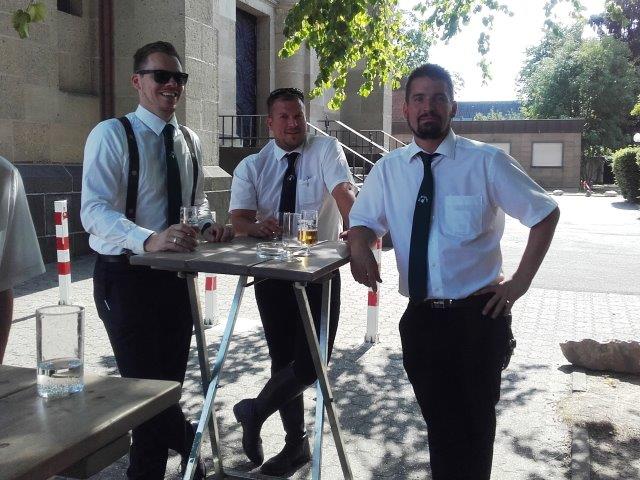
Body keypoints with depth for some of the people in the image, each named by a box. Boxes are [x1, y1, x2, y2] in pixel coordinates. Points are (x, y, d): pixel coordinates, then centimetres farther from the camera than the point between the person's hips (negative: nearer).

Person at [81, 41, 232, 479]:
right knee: (145, 385, -2)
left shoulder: (190, 141, 9)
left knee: (170, 382, 15)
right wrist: (149, 239, -41)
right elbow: (95, 210, -23)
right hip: (126, 276, -6)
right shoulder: (111, 135, -12)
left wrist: (207, 224, -4)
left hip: (176, 275, 7)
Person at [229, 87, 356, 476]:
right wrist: (258, 226, -33)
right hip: (272, 273, 3)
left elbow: (344, 190, -22)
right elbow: (238, 219, -9)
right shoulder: (251, 167, 2)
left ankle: (255, 412, 20)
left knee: (311, 360, -7)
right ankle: (297, 443, 28)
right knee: (284, 359, 9)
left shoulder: (326, 149, -5)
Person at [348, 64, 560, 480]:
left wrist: (521, 281, -3)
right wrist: (360, 245, -11)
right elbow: (363, 221, 14)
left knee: (474, 428, 13)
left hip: (478, 317, -2)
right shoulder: (388, 169, 2)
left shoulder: (487, 163, -7)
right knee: (439, 423, 16)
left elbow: (546, 213, 3)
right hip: (420, 318, 3)